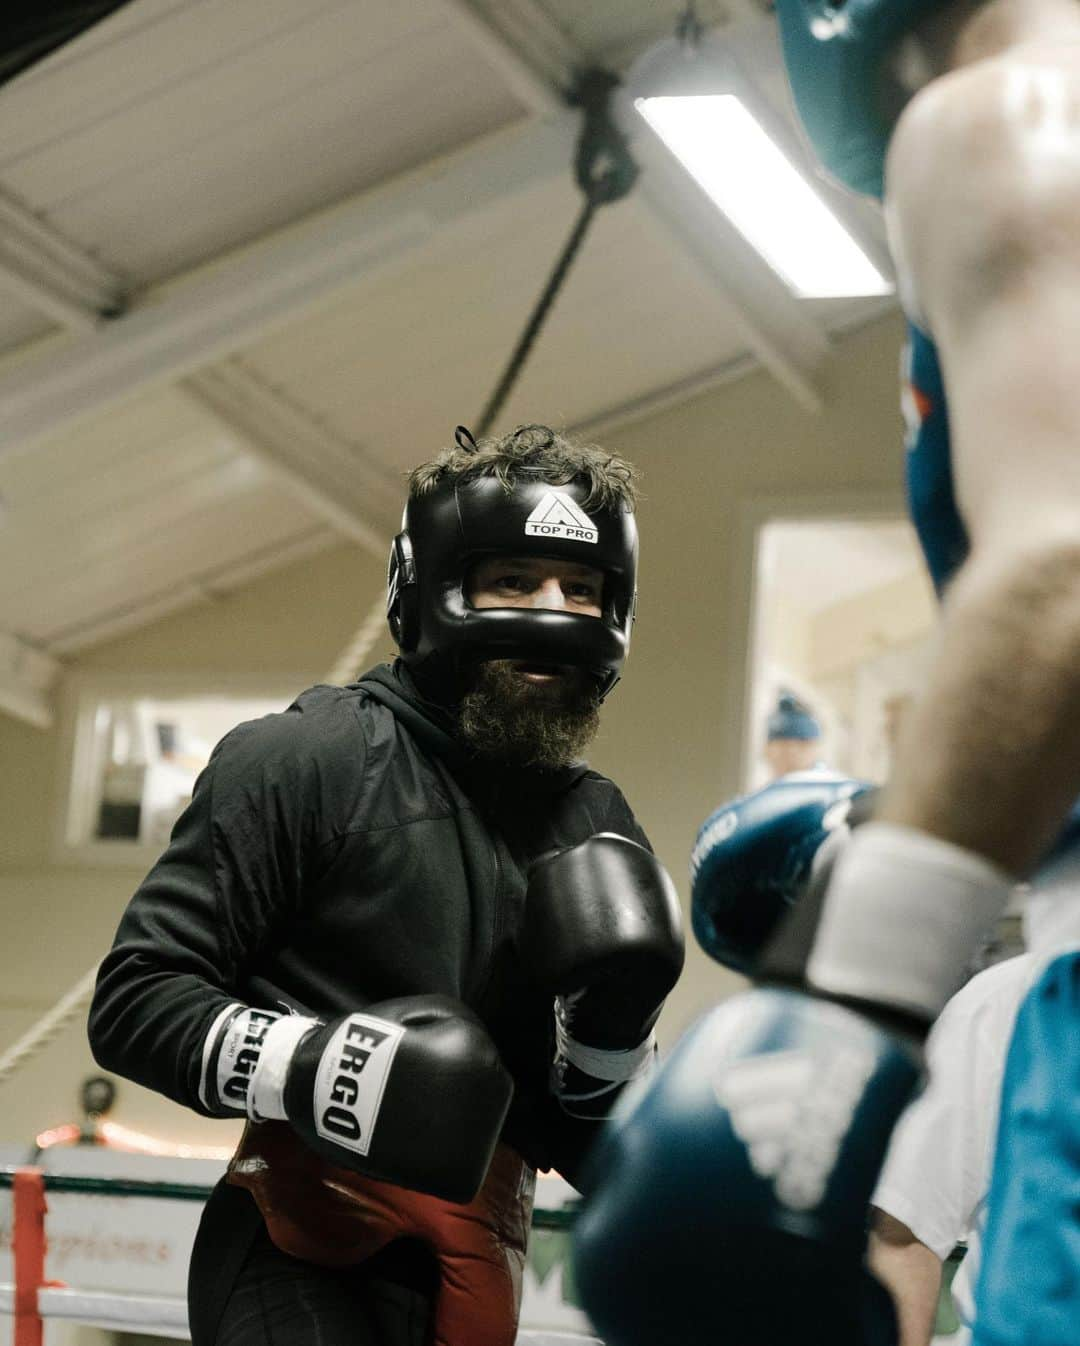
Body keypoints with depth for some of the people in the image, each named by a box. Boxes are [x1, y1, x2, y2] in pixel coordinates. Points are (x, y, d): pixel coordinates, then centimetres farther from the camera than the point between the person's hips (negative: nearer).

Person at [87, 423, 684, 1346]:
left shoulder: (597, 829, 13)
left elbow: (596, 1156, 16)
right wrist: (308, 1066, -20)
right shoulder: (312, 759, -1)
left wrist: (612, 1033, -4)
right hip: (305, 1265, -5)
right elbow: (136, 999, -5)